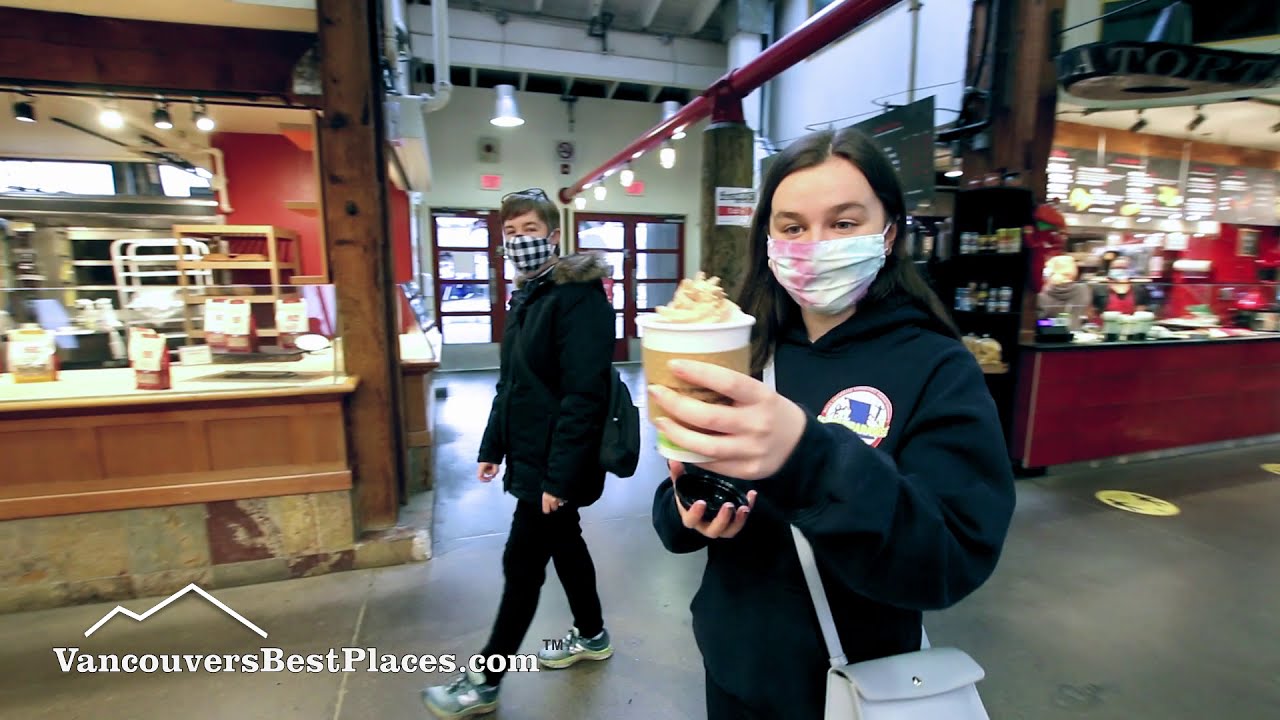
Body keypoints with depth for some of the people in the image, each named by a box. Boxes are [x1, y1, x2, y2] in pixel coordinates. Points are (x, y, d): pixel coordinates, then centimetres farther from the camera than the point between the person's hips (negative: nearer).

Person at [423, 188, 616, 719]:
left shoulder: (578, 297, -18)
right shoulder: (525, 297, 12)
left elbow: (583, 396, -24)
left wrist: (559, 477, -25)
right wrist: (493, 446, 18)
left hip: (555, 465, -9)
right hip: (531, 458, 9)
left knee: (522, 564, 3)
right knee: (564, 545, 21)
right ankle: (592, 636, 42)